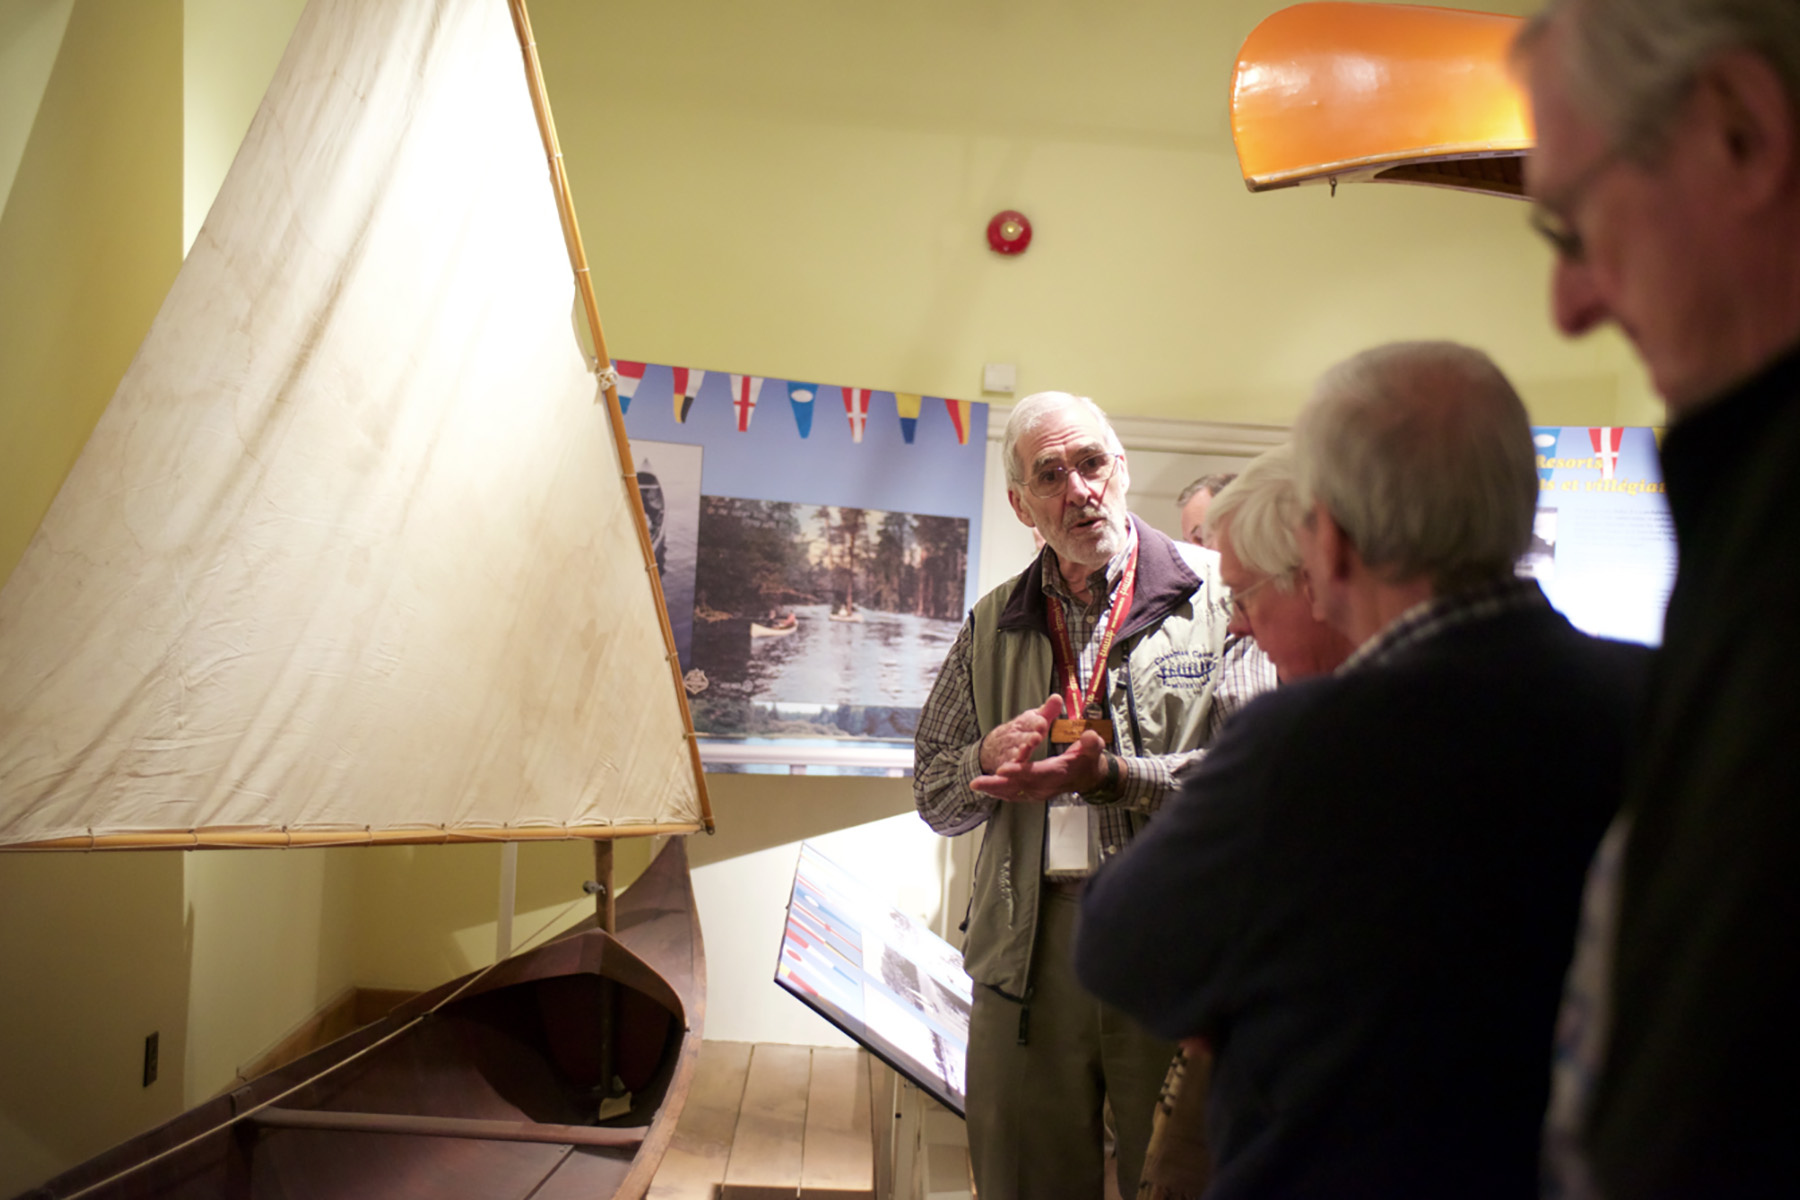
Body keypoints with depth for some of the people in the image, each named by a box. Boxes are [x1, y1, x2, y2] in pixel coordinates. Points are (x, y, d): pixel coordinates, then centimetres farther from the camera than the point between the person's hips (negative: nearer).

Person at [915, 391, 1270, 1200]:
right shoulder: (993, 624, 11)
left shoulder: (1214, 591, 0)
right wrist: (989, 758, -7)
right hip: (1028, 951, 3)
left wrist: (1110, 777, -19)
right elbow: (934, 798, 14)